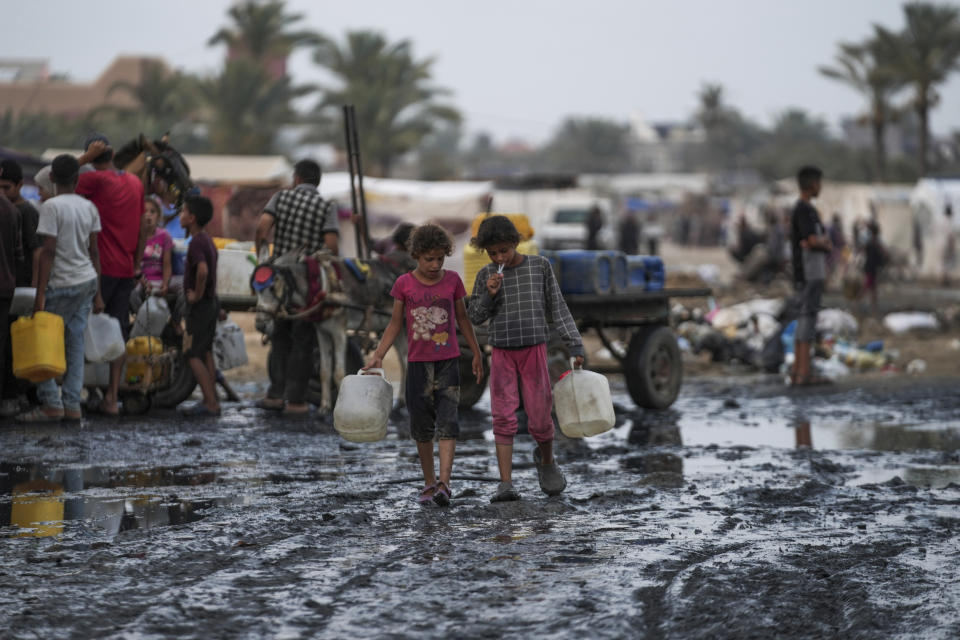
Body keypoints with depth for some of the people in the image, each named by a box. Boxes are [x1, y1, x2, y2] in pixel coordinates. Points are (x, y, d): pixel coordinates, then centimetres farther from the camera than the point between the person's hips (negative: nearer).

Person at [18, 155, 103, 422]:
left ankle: (51, 404, -6)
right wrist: (97, 294, 15)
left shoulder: (51, 207, -11)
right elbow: (94, 252, 10)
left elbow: (48, 252, -15)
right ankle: (72, 405, 4)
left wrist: (40, 294, -15)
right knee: (75, 343, 7)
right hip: (88, 281, 6)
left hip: (62, 285, -6)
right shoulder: (89, 207, 8)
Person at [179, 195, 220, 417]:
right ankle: (212, 399, 19)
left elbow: (202, 270, -34)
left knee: (193, 355, -8)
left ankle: (210, 403, -11)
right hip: (212, 302, 10)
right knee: (205, 352, 15)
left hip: (200, 305, -10)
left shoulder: (196, 242, -19)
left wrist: (197, 295, -23)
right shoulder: (207, 241, 12)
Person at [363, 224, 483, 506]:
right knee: (421, 426, 6)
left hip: (448, 361, -1)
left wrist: (476, 354, 16)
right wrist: (378, 355, -3)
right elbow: (395, 324, 6)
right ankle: (429, 483, 19)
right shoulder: (404, 284, -1)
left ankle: (444, 482, -20)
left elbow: (462, 318, 12)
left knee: (447, 421, -12)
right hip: (418, 363, 1)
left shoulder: (452, 280, 1)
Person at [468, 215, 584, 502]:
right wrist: (489, 295, -12)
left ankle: (546, 460, 30)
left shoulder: (539, 266, 1)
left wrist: (575, 345, 0)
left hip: (534, 349, -1)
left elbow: (557, 308, 5)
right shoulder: (486, 276, 3)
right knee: (504, 418, -5)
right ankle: (506, 484, -6)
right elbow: (476, 317, 7)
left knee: (540, 418, -1)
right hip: (502, 353, 1)